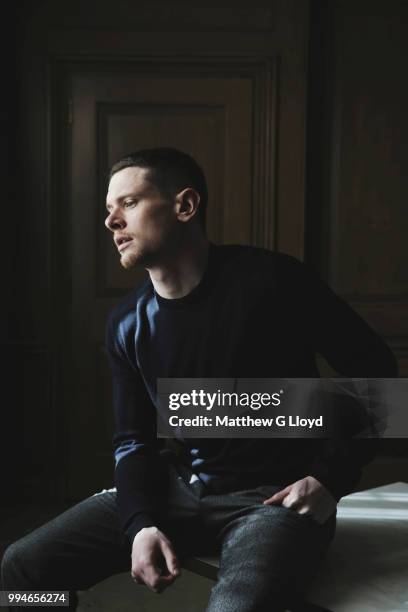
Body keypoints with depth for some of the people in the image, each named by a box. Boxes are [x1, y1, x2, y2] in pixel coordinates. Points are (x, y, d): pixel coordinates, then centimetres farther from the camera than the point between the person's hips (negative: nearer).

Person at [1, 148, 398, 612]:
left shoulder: (269, 279, -15)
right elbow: (133, 438, 9)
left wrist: (331, 476, -12)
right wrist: (140, 523, -9)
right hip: (181, 486, 6)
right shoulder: (127, 323, 3)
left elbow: (373, 369, -7)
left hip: (276, 495, -5)